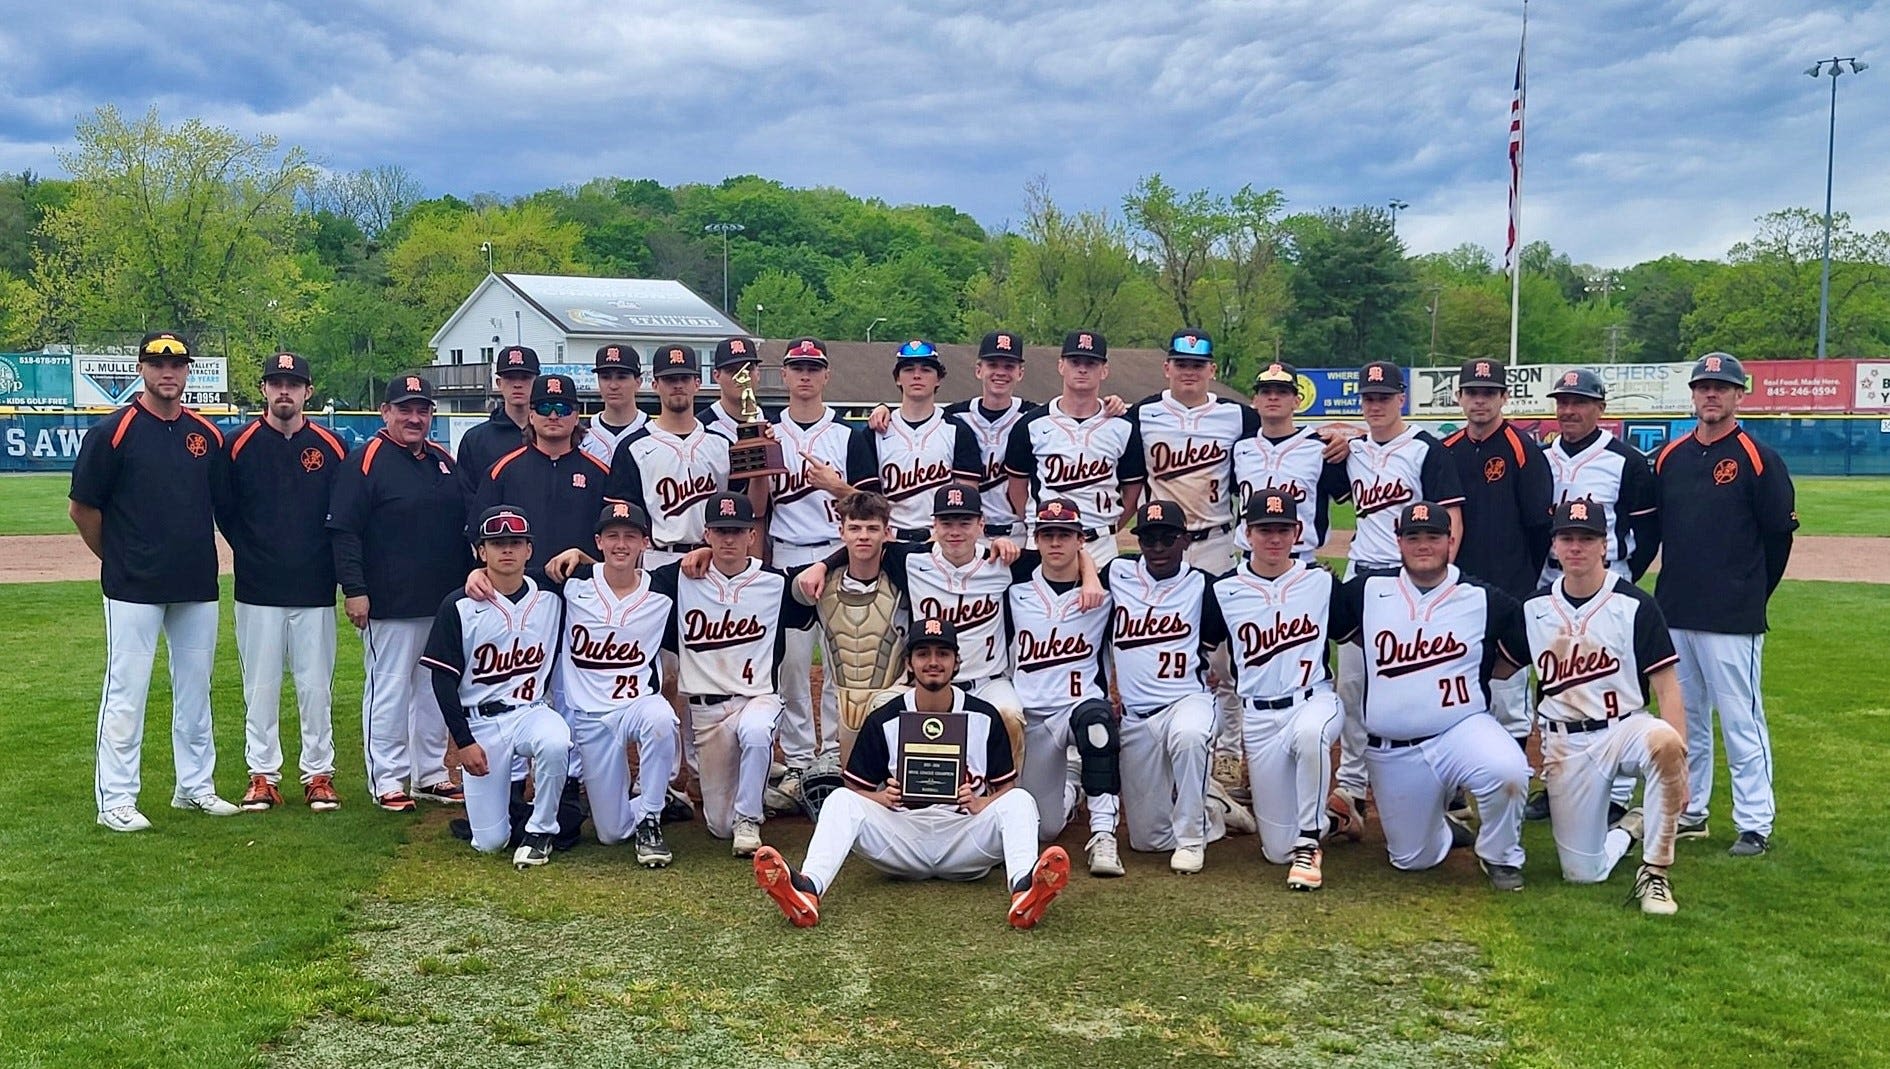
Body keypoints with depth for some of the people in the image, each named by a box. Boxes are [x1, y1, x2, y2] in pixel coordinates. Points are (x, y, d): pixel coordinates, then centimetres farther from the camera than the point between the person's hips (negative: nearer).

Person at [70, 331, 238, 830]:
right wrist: (117, 558, 3)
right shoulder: (113, 432, -7)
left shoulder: (207, 433, 7)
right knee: (126, 692, 0)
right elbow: (82, 507, -3)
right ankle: (115, 799, 7)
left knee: (195, 690, 12)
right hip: (134, 588, -5)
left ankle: (195, 787, 23)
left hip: (198, 584, 5)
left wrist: (199, 556, 11)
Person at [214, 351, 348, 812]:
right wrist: (252, 554, 4)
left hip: (315, 588, 1)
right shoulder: (239, 445, 1)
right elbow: (224, 511, 6)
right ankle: (262, 776, 14)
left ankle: (319, 774, 13)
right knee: (260, 685, 5)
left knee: (316, 685, 4)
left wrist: (331, 564, 2)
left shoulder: (330, 447, 4)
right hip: (258, 589, 0)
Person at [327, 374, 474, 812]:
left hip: (444, 602, 7)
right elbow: (343, 531, -12)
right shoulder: (366, 460, -7)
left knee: (436, 689, 12)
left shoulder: (444, 460, 13)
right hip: (389, 605, -7)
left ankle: (432, 775, 22)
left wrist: (468, 578, 14)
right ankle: (387, 781, 8)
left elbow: (465, 525, 20)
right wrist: (354, 589, -17)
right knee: (389, 689, -1)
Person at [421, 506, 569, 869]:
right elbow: (443, 679, -5)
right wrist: (464, 741, -9)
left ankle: (541, 830, -11)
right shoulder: (460, 606, -5)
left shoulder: (551, 599, 2)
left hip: (533, 712, 1)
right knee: (488, 842, -6)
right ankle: (505, 794, 30)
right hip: (480, 721, -1)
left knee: (555, 743, -37)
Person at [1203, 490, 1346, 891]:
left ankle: (1309, 843, -22)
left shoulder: (1323, 582, 0)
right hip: (1259, 716, 1)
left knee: (1309, 733, -41)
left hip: (1314, 700, -1)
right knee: (1278, 850, -1)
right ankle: (1324, 817, 35)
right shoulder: (1225, 590, -1)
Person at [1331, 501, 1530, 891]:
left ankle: (1500, 856, -6)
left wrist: (1467, 666, 1)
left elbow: (1510, 662, 8)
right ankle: (1442, 830, 44)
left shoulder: (1485, 600, -3)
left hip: (1462, 730, -2)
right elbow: (1340, 629, 15)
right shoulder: (1366, 592, 0)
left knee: (1508, 771, -35)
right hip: (1391, 754, 2)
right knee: (1412, 860, 8)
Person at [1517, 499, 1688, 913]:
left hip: (1625, 729, -2)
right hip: (1565, 746, 3)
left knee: (1663, 740, -40)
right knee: (1582, 874, -1)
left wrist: (1678, 763, -22)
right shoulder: (1533, 608, 3)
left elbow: (1667, 688, -11)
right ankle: (1627, 830, 34)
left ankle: (1655, 872, -23)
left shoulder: (1635, 605, -8)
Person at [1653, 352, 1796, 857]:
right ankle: (1689, 813, 24)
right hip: (1673, 612, 6)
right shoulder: (1670, 456, 10)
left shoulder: (1758, 459, -5)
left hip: (1731, 619, -6)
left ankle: (1755, 825, 5)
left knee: (1740, 720, -3)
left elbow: (1779, 533, -3)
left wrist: (1751, 595, 4)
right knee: (1684, 719, 13)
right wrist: (1674, 586, 13)